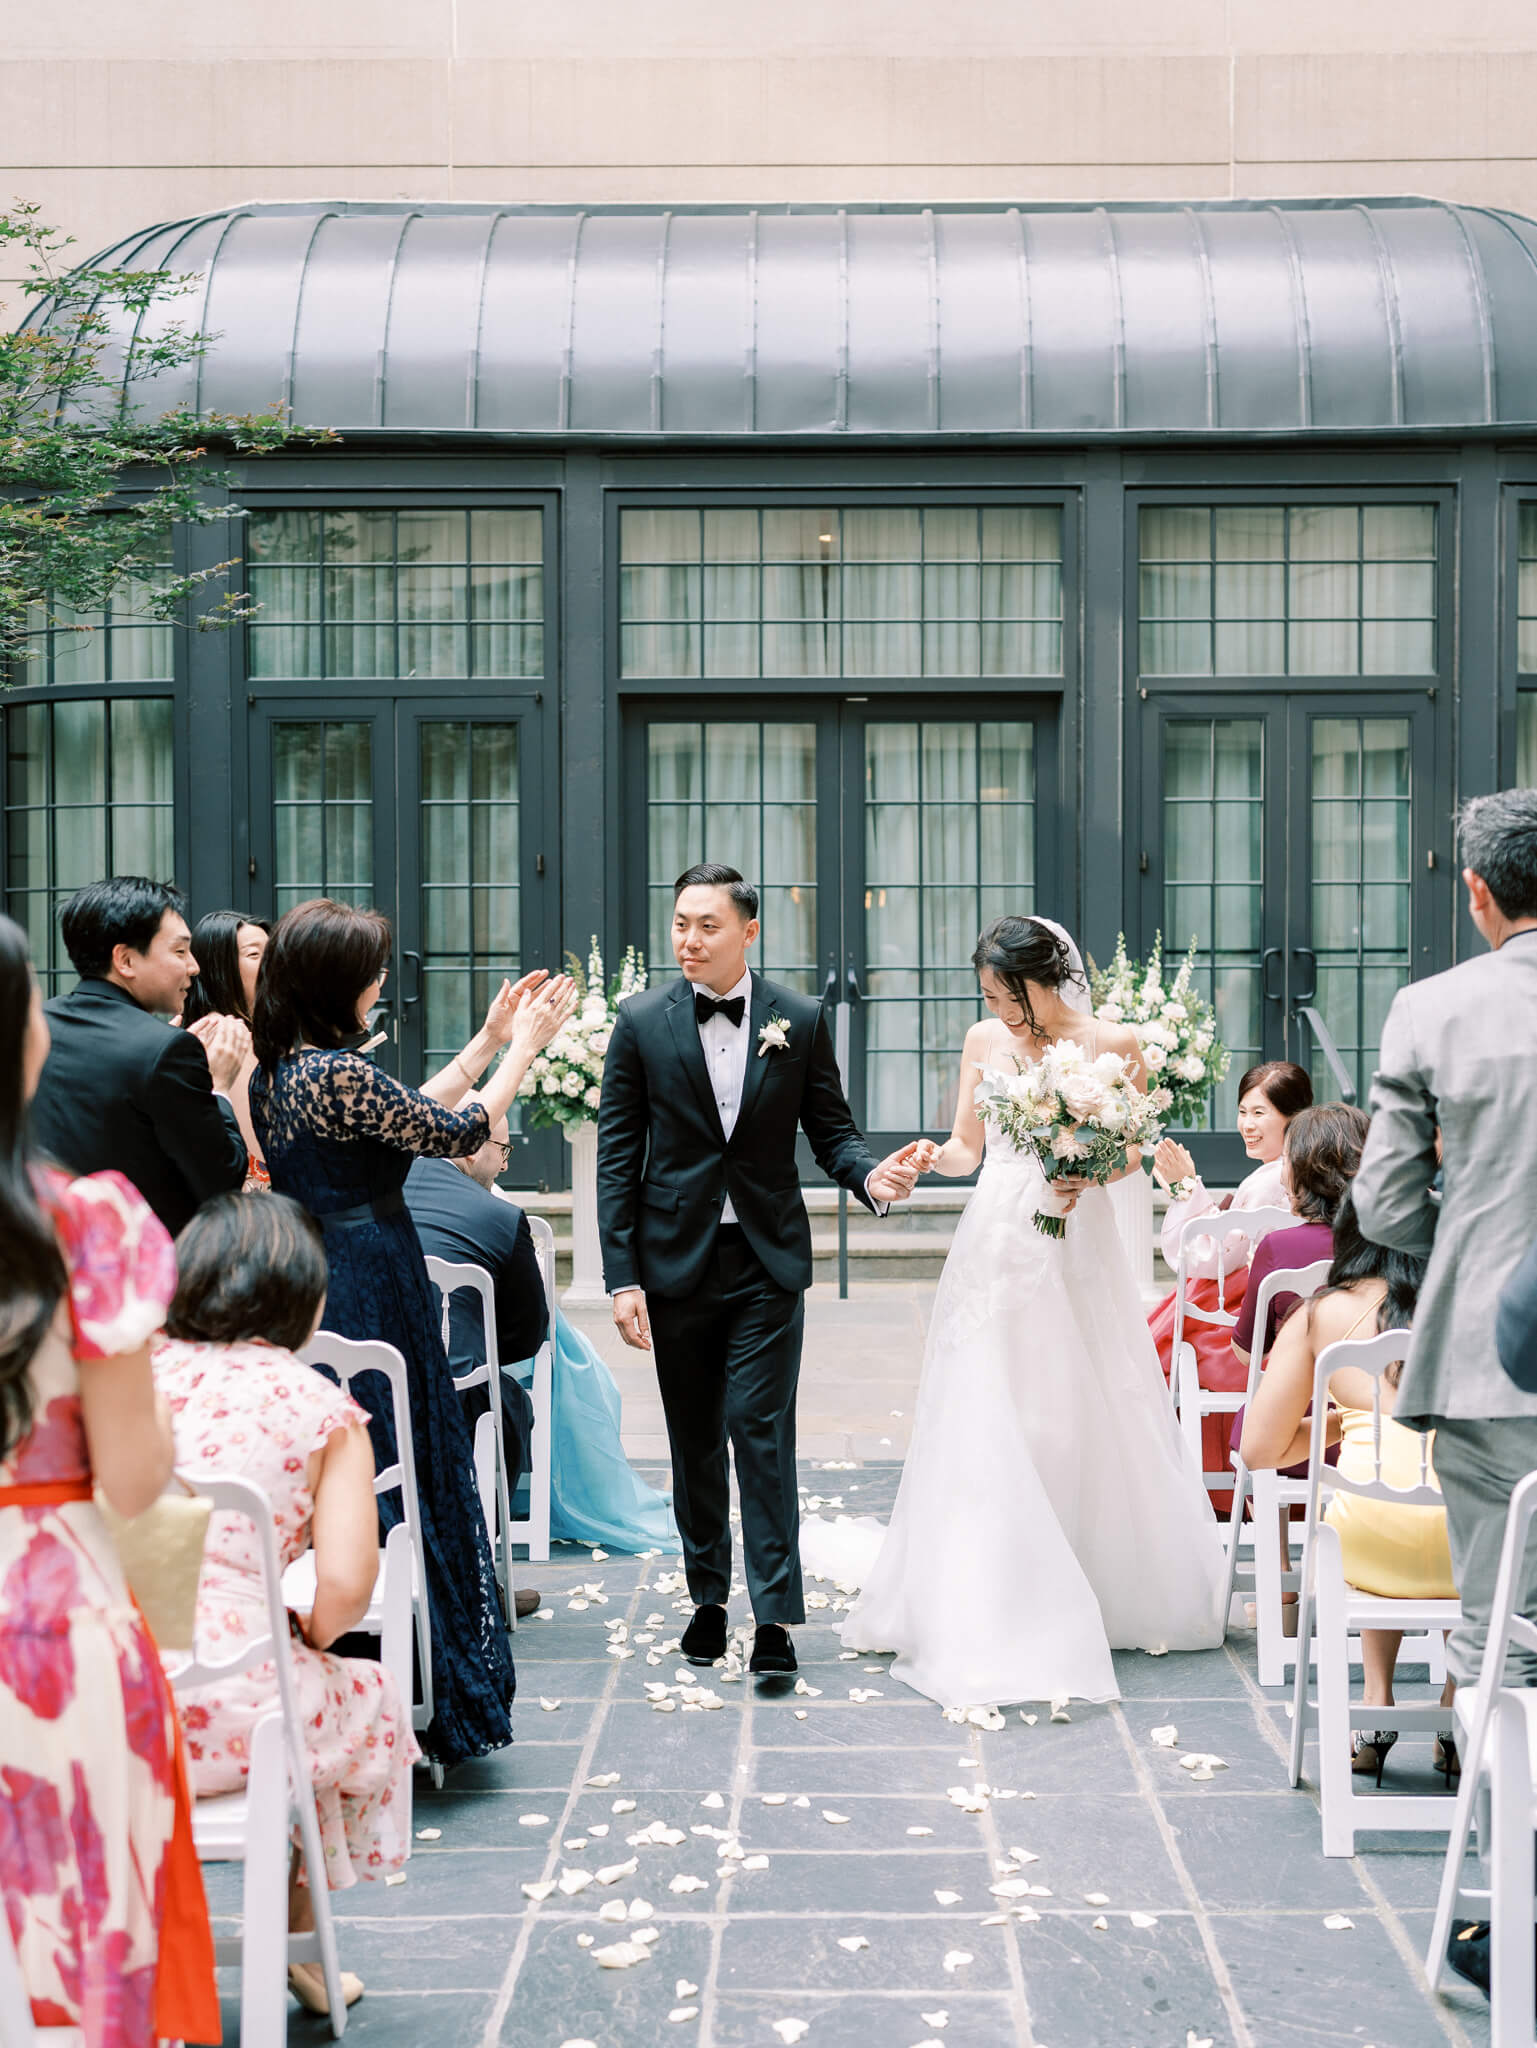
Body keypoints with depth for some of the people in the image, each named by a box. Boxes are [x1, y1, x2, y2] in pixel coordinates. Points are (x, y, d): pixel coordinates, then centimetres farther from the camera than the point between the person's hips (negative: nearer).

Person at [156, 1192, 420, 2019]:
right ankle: (298, 1942, 40)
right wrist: (308, 1635, 10)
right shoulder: (322, 1407, 0)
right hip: (221, 1709, -4)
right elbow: (345, 1585, -11)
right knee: (368, 1703, 28)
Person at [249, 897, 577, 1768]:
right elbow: (459, 1132, -11)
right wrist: (524, 1044, 2)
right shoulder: (338, 1073, -20)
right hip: (371, 1299, -9)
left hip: (315, 1295, 9)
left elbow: (408, 1116, 15)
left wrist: (489, 1041, 18)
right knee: (394, 1494, 1)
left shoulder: (279, 1068, 8)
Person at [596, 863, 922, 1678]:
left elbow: (831, 1128, 6)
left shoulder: (799, 1020, 0)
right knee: (694, 1441, 11)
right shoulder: (641, 1022, -1)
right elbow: (618, 1155, -1)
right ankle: (708, 1596, 26)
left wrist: (869, 1176, -18)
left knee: (763, 1429, -6)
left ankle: (775, 1613, -2)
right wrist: (622, 1276, -6)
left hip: (766, 1260, -1)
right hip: (677, 1260, 1)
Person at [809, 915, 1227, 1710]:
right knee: (985, 1421, -4)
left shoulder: (1112, 1045, -2)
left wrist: (1089, 1173, -15)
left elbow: (1134, 1151, 5)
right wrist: (934, 1155, -12)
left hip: (1077, 1250, -1)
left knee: (1083, 1418, 5)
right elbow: (966, 1149, 10)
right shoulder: (984, 1042, 4)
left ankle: (1108, 1590, 23)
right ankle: (987, 1604, 3)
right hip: (997, 1248, 1)